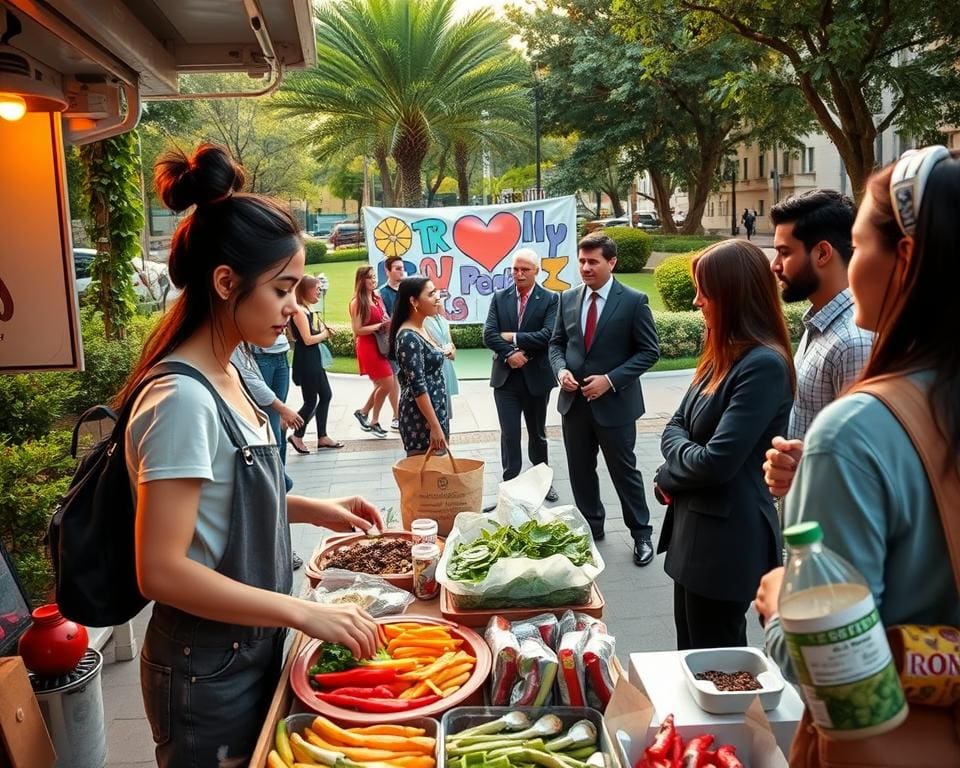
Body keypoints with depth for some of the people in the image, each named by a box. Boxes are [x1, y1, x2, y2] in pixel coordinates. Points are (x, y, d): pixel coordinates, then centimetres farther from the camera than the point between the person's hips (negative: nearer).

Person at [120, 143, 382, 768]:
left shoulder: (223, 375, 2)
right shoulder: (181, 399, -26)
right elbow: (161, 570, -27)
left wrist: (315, 510, 2)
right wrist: (306, 613, -25)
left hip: (251, 648, 8)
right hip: (207, 673, -8)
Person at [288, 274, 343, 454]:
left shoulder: (306, 310, 14)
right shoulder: (299, 311, -16)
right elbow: (307, 339, -20)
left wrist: (323, 331, -5)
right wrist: (324, 334, -5)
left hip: (313, 360, 10)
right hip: (305, 361, -10)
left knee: (326, 395, 12)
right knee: (311, 401, -2)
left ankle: (322, 438, 18)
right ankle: (297, 436, 15)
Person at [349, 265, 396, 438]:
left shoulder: (377, 297, 8)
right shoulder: (357, 302, -12)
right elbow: (357, 330, -16)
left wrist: (389, 323, 2)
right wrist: (380, 325, -17)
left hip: (380, 346, 7)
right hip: (368, 347, -7)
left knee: (382, 385, 12)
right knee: (387, 384, -5)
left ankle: (364, 412, 31)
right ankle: (374, 421, 13)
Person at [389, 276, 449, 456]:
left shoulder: (420, 329, 9)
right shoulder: (409, 338, -19)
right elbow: (418, 387, -22)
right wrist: (435, 426, -22)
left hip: (432, 412, 9)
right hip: (421, 420, -9)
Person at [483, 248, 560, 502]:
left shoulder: (550, 299, -4)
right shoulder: (499, 298, 3)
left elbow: (548, 335, -18)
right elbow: (489, 335, -5)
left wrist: (513, 337, -14)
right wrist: (509, 354, -20)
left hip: (536, 376, -1)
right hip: (506, 377, 1)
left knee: (538, 433, 16)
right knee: (509, 435, -1)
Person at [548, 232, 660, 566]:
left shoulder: (634, 301, -9)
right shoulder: (567, 299, 5)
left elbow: (649, 351, -8)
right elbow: (557, 342, 13)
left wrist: (611, 380, -18)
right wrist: (561, 369, -8)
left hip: (614, 401, -4)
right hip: (574, 400, 5)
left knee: (625, 471, 7)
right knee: (580, 471, 15)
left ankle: (641, 534, 24)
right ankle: (591, 526, 33)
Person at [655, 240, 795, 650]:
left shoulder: (764, 364, -21)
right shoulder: (723, 354, 9)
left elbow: (717, 461, -25)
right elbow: (676, 427, 10)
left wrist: (669, 474, -7)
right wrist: (686, 455, -11)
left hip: (728, 539, -9)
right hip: (694, 526, 9)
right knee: (691, 651, 22)